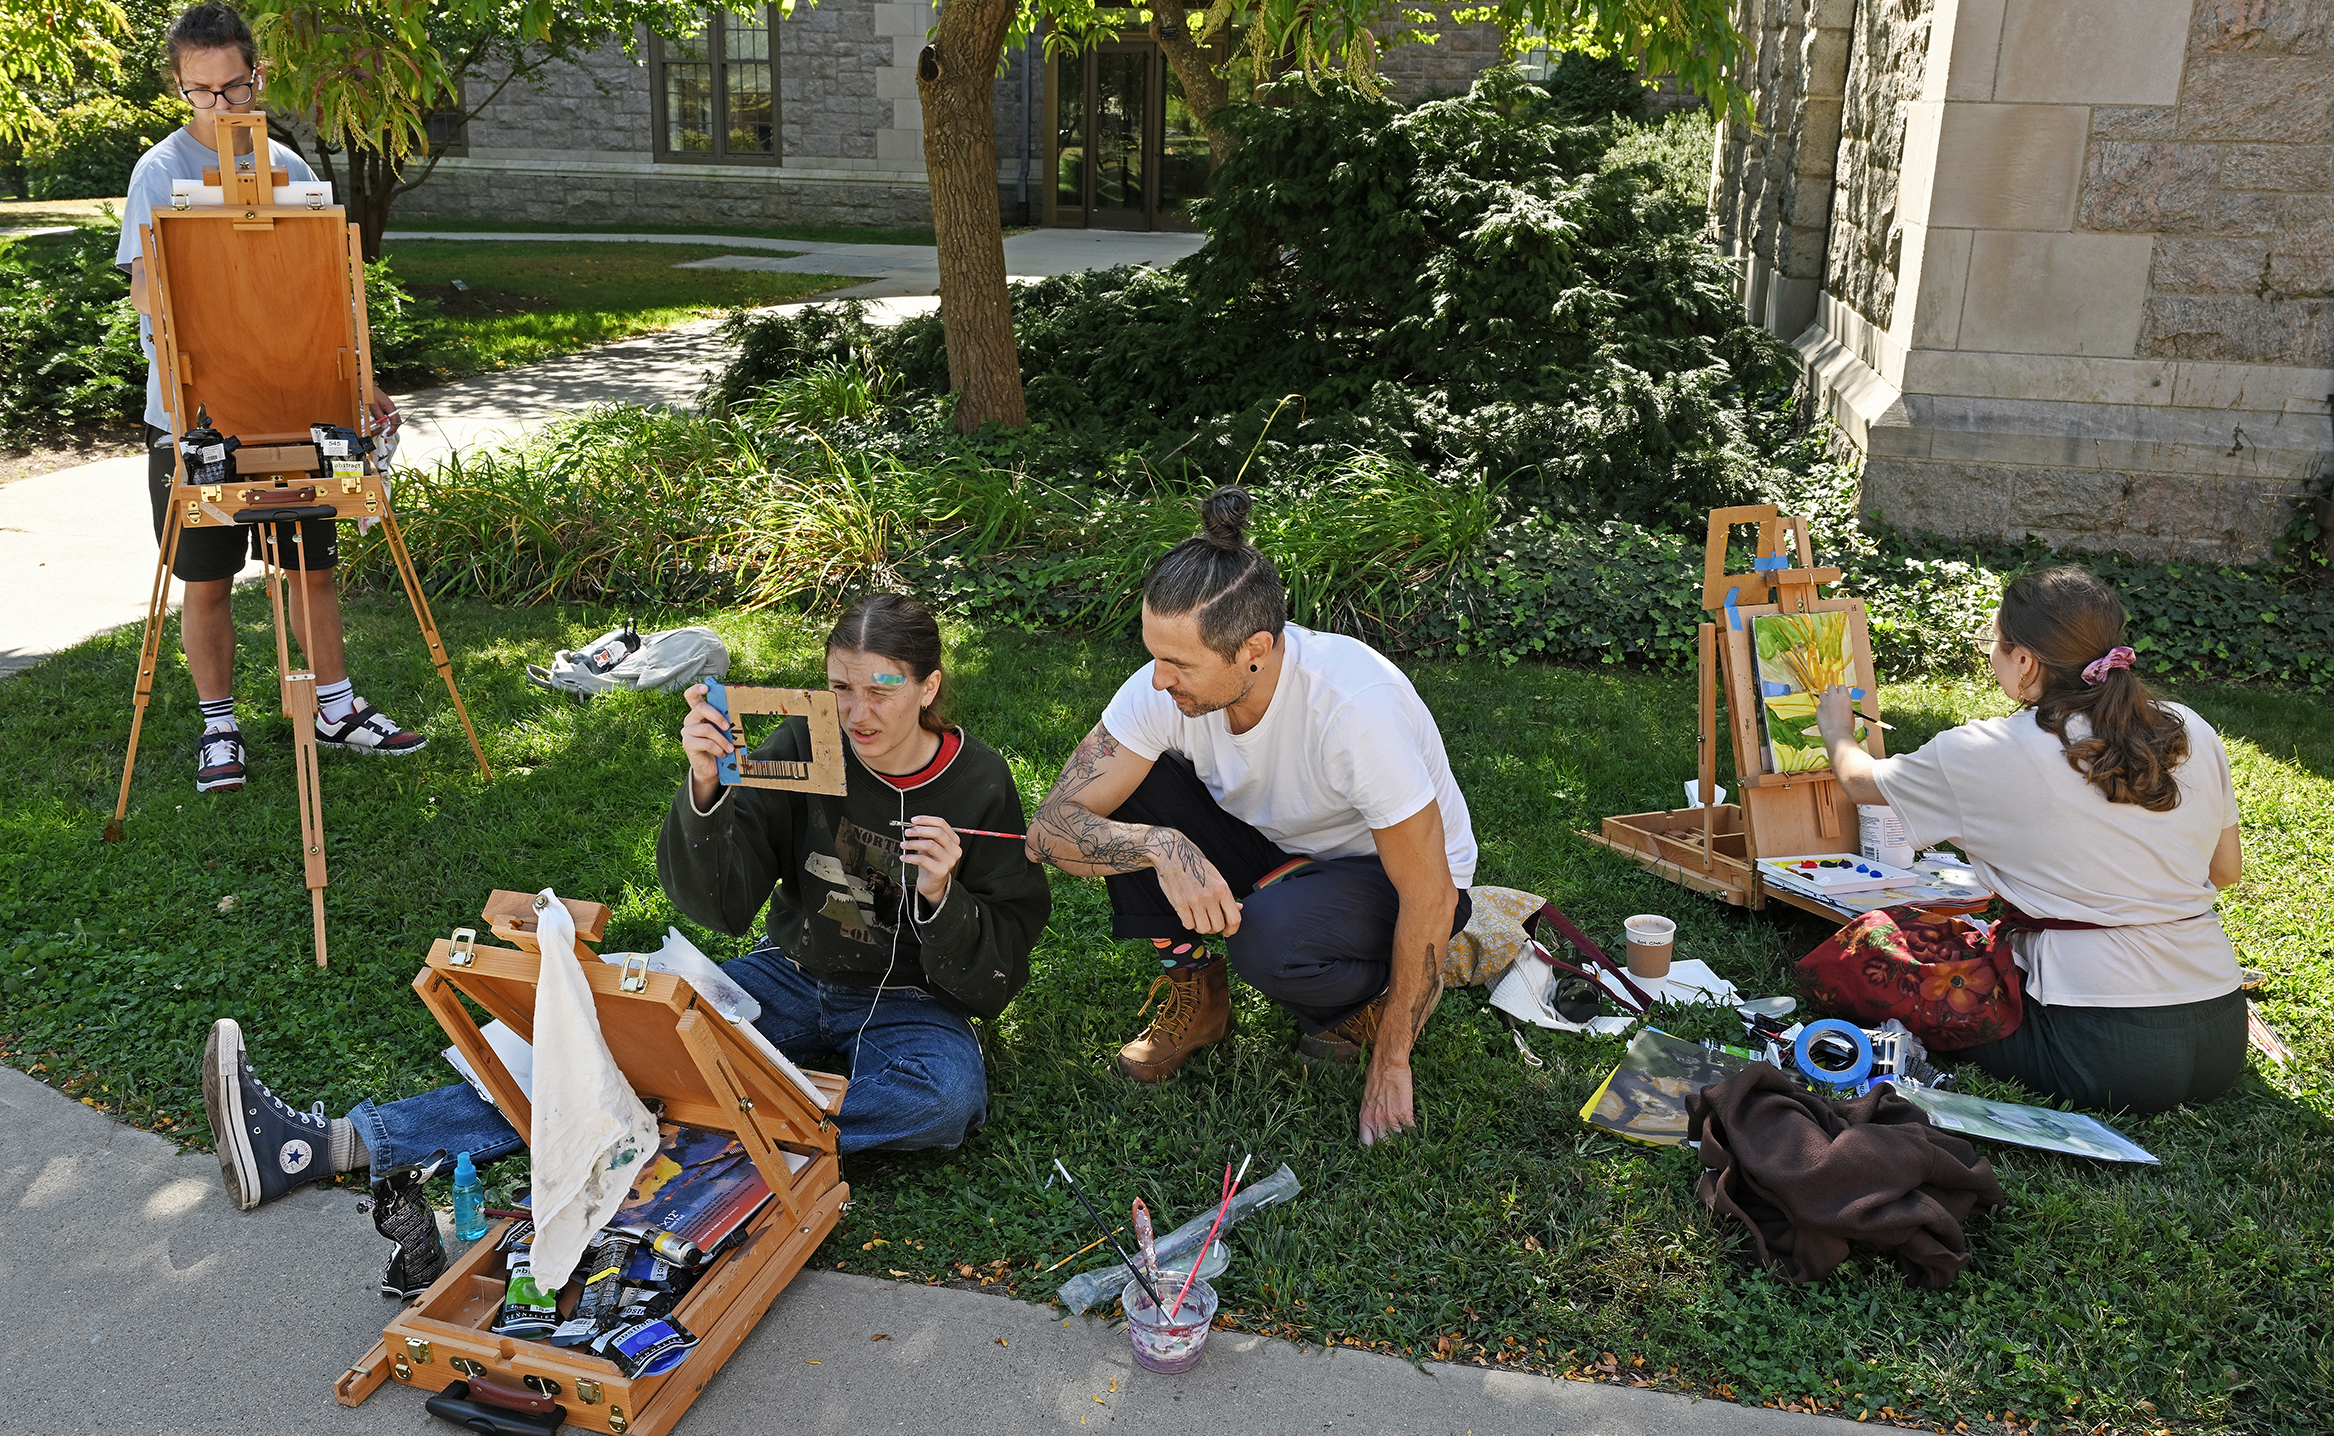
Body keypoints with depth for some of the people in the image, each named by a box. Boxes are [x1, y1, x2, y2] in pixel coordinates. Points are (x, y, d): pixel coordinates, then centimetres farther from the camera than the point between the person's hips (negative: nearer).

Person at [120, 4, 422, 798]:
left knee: (314, 566, 10)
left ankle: (336, 708, 23)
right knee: (206, 580, 7)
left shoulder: (289, 167, 7)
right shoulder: (160, 172, -5)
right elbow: (145, 291, -12)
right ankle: (218, 726, 20)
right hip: (193, 415, -3)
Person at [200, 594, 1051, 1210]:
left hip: (908, 1003, -2)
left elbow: (991, 981, -10)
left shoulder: (980, 788, -12)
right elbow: (718, 902, -12)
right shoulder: (804, 748, -6)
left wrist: (942, 896, -29)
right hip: (791, 977, 2)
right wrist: (705, 788, -29)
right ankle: (318, 1145, -20)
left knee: (947, 1098, -36)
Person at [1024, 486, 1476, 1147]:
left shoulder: (1358, 706, -37)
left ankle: (1382, 995, -1)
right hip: (1276, 849, 5)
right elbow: (1050, 829, -22)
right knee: (1126, 791, -20)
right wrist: (1162, 846, -42)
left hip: (1387, 876, -4)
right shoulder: (1167, 684, -22)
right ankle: (1196, 995, -1)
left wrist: (1390, 1065, -19)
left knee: (1268, 937, -37)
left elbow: (1431, 898, -27)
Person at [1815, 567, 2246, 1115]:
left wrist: (1836, 731, 31)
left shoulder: (1989, 753, -10)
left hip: (2107, 1057, -6)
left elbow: (1861, 782, 9)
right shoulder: (2192, 732, 2)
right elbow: (2226, 870, 15)